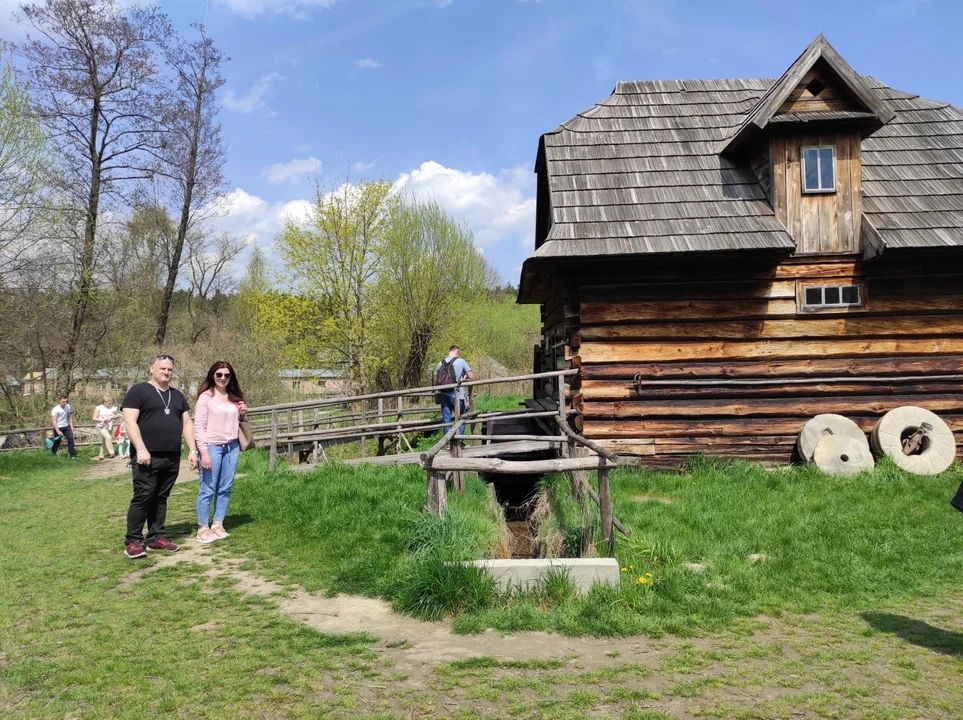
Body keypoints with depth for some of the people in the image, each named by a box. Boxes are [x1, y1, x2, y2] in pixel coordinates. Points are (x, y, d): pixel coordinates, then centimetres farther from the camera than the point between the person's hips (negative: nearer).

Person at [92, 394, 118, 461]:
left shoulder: (113, 408, 0)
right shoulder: (99, 408, -9)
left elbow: (116, 416, 11)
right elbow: (94, 418, -9)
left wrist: (112, 417, -12)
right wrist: (103, 419, -20)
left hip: (110, 427, 5)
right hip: (101, 426, -5)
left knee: (104, 441, 12)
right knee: (108, 437, -24)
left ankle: (101, 455, 26)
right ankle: (111, 453, -16)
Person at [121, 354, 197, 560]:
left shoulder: (177, 395, 18)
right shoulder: (138, 391, -1)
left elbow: (187, 424, 18)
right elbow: (130, 421, -9)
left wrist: (192, 451, 9)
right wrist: (141, 450, -18)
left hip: (172, 457, 6)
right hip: (148, 457, -6)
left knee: (160, 498, 10)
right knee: (142, 498, -6)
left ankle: (156, 538, 16)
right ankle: (132, 541, 2)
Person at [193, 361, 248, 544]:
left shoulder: (234, 397, 13)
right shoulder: (206, 397, -6)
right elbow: (199, 426, -10)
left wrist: (243, 415, 2)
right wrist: (203, 452, -17)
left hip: (232, 447, 6)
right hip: (212, 447, -6)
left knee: (225, 488, 9)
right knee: (208, 489, -2)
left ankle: (218, 525, 18)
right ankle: (203, 528, 7)